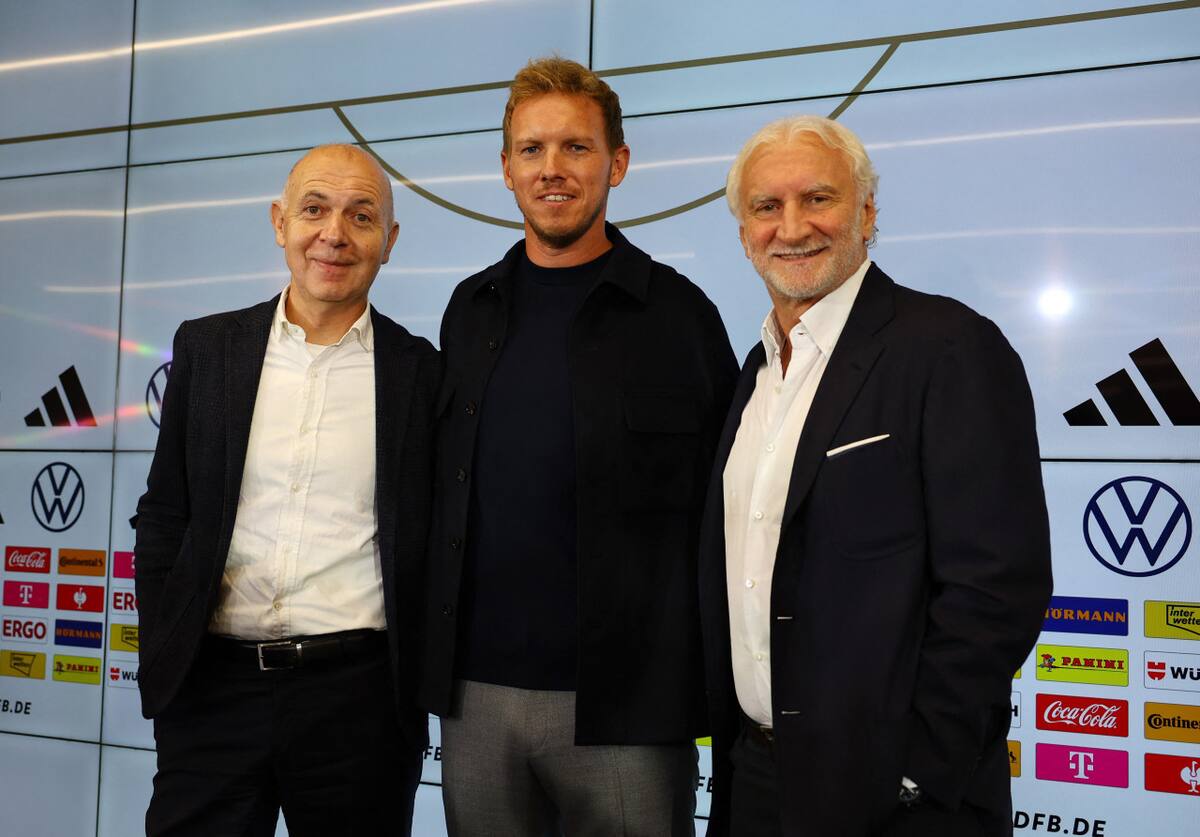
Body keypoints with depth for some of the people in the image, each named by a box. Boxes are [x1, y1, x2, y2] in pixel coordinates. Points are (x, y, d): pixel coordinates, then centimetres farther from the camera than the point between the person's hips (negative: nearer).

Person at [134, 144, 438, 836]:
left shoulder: (422, 371, 0)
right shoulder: (207, 347, 6)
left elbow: (437, 544, 5)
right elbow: (164, 515, 10)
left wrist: (420, 682, 0)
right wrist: (160, 661, 3)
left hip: (358, 692, -1)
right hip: (212, 687, 2)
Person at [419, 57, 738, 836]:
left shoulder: (676, 313, -5)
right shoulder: (472, 310, 8)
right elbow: (451, 493, 14)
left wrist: (714, 683, -4)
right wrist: (438, 666, 11)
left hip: (626, 705, -4)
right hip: (476, 692, 4)